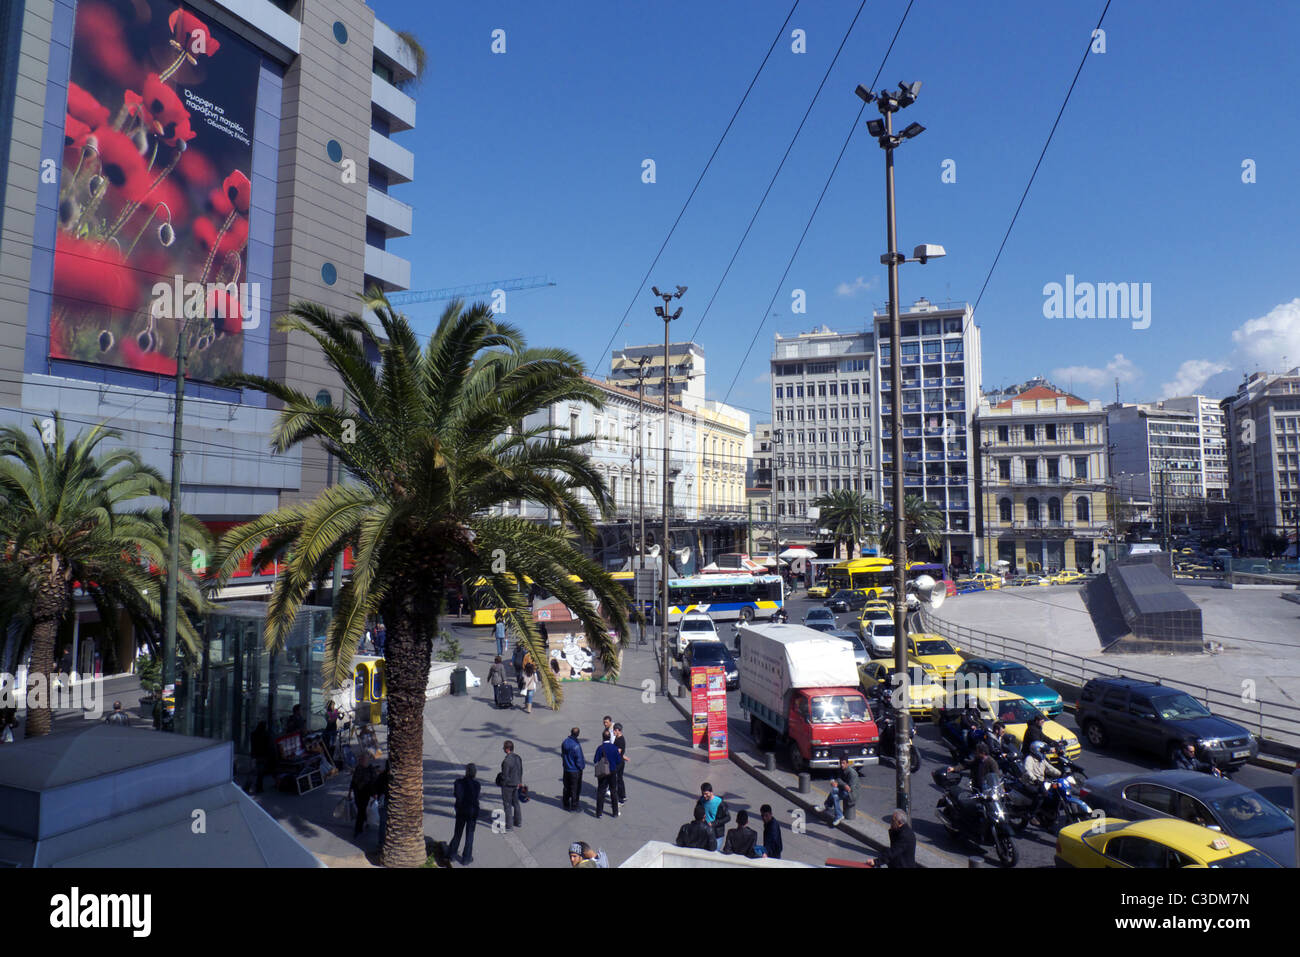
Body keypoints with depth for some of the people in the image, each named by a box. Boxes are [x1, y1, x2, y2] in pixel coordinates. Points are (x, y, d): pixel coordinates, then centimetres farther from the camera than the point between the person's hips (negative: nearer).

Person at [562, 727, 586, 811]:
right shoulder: (576, 745, -27)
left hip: (566, 769, 6)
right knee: (575, 788, 8)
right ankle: (574, 806, 18)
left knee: (567, 787, 19)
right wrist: (582, 765, -2)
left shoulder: (565, 742, -5)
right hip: (575, 770, -6)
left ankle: (566, 804, 31)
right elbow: (579, 759, -21)